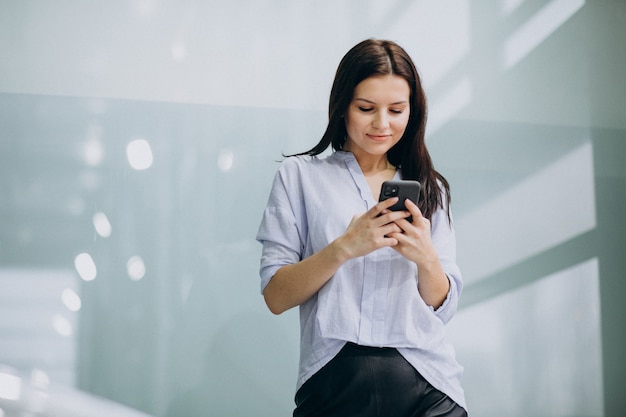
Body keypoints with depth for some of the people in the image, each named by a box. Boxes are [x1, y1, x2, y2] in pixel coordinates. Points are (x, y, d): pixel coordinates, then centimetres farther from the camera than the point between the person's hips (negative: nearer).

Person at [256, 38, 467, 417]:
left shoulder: (431, 188, 15)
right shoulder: (300, 175, 7)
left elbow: (444, 307, 10)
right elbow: (276, 296, -1)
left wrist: (426, 258, -10)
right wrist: (344, 247, -16)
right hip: (334, 381, -2)